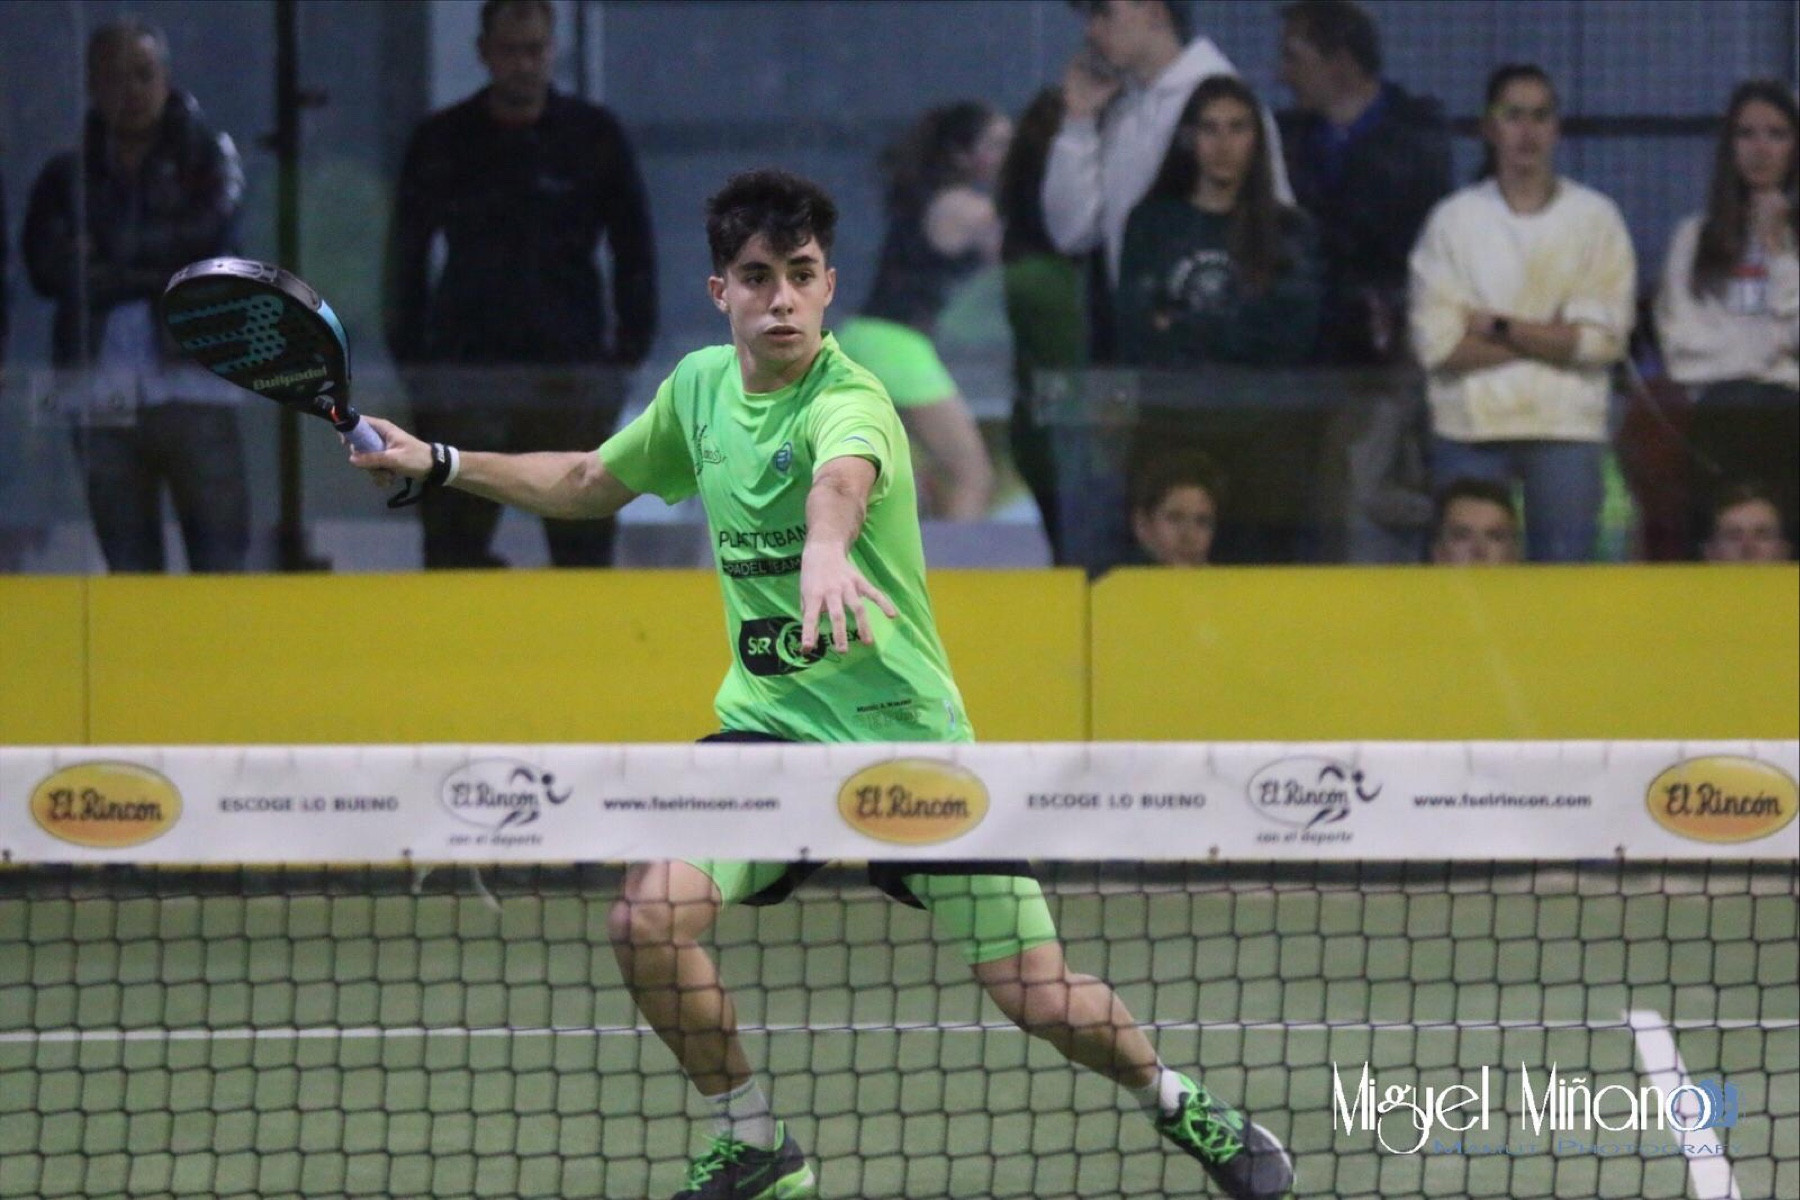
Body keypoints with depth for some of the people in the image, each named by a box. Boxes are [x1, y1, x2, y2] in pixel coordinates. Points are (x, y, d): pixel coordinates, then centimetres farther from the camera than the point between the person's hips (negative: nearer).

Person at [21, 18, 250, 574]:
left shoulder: (206, 154, 11)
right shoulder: (67, 176, 13)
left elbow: (207, 234, -7)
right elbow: (46, 267, -3)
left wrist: (112, 250, -3)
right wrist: (154, 273, -7)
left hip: (192, 385, -2)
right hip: (102, 397, 2)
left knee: (220, 564, -7)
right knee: (128, 566, 3)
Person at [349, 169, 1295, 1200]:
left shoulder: (850, 399, -20)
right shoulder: (699, 387, 3)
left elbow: (842, 475, -46)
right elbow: (593, 484, 23)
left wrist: (826, 548, -68)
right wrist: (441, 463, 17)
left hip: (904, 728, -5)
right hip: (767, 720, 5)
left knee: (1038, 995, -7)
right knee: (649, 921, -19)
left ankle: (1175, 1101, 26)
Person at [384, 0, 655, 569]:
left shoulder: (595, 136, 4)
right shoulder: (442, 142, 5)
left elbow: (634, 248, 11)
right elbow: (406, 257, 11)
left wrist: (632, 344, 3)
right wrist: (409, 351, 4)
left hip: (570, 367, 0)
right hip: (463, 367, 0)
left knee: (583, 538, 1)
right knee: (453, 538, -2)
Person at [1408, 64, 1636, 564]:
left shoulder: (1595, 218, 7)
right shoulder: (1454, 219, 7)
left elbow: (1603, 339, -4)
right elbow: (1436, 344, -4)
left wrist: (1497, 328, -5)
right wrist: (1548, 338, -6)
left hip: (1566, 428, 0)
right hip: (1470, 427, 0)